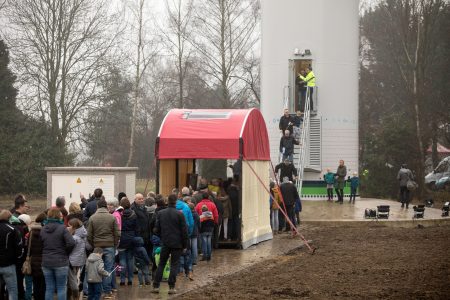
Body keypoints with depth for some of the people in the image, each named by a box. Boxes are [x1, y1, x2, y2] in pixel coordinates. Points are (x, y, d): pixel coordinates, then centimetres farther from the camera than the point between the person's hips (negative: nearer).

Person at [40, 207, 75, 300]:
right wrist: (66, 252, -2)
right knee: (61, 288, 3)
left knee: (49, 288, 9)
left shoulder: (43, 229, 6)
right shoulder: (62, 228, -11)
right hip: (61, 262, -4)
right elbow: (71, 243, -19)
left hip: (46, 263, 5)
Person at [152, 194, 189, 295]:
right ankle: (171, 287, 0)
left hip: (165, 243, 3)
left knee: (161, 264, 11)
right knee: (174, 265, 3)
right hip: (177, 244, -3)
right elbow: (184, 231, -7)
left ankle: (156, 286, 8)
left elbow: (156, 229, 5)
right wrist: (185, 245, 1)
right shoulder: (179, 214, -10)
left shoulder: (160, 213, 0)